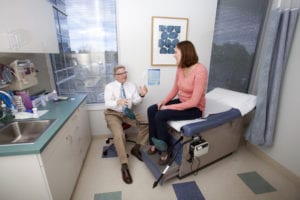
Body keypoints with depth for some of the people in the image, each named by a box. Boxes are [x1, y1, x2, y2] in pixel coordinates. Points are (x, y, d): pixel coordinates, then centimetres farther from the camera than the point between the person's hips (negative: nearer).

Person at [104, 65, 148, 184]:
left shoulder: (131, 86, 8)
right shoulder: (109, 87, -3)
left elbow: (135, 102, 2)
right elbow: (107, 103, -15)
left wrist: (141, 95, -19)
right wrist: (118, 102, -36)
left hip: (128, 113, 4)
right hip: (113, 114, -4)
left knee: (146, 125, -16)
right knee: (119, 135, -30)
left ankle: (136, 149, 4)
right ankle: (124, 166, -16)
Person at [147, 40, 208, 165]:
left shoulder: (200, 71, -24)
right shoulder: (180, 68, 0)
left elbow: (194, 101, -26)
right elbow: (174, 90, 8)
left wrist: (170, 107, -23)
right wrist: (163, 102, -7)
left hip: (194, 108, -7)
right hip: (181, 102, 8)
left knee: (160, 116, -24)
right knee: (151, 110, -6)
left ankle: (165, 150, -1)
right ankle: (154, 143, 8)